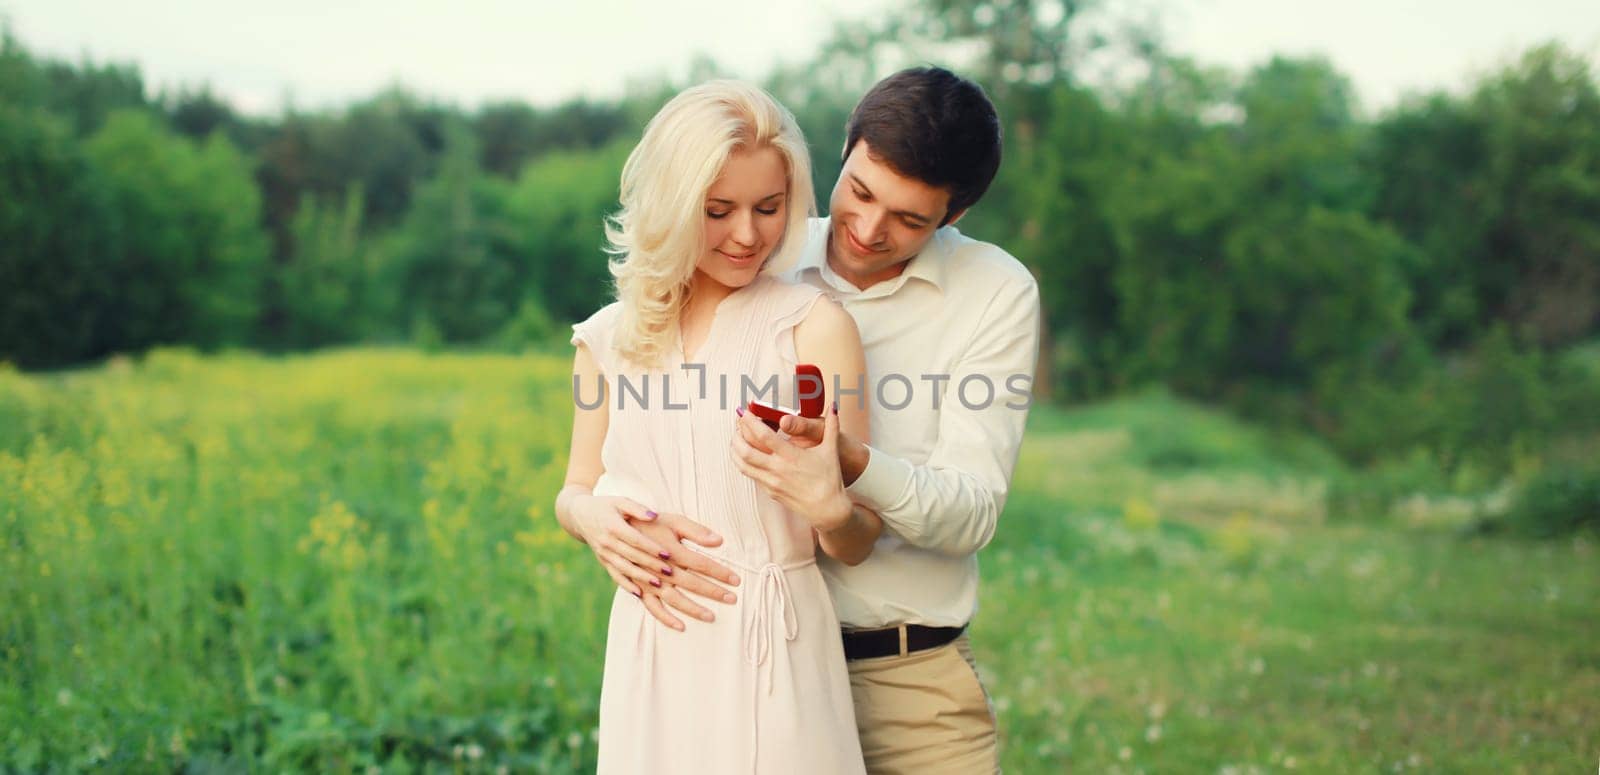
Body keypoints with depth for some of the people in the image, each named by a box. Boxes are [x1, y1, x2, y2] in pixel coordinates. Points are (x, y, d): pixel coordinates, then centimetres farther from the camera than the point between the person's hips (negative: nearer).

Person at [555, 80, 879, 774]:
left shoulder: (814, 325, -7)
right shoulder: (610, 337, 4)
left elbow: (857, 546, -6)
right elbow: (577, 489, 15)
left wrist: (830, 509, -28)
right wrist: (592, 517, -7)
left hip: (771, 657, -3)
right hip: (649, 656, 3)